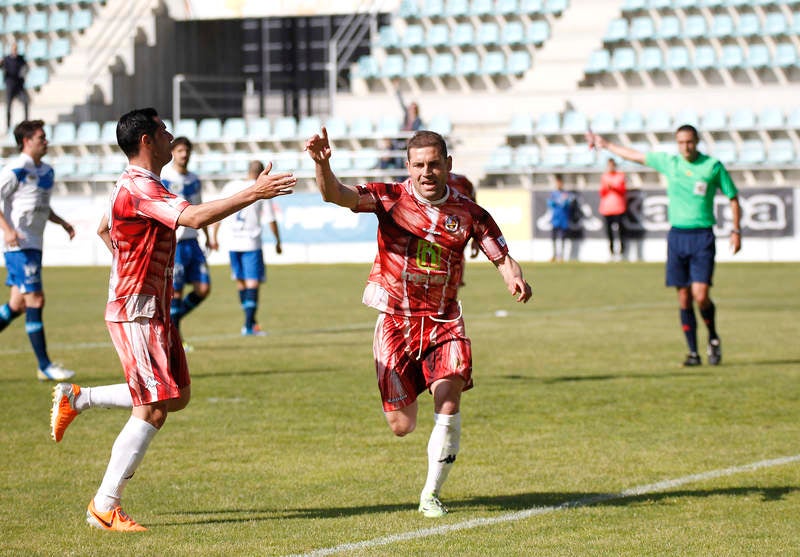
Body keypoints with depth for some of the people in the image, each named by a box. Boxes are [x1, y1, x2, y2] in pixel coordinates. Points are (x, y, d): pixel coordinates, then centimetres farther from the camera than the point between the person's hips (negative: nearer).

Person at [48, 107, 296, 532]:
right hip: (136, 311, -10)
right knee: (153, 409, -10)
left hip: (153, 309, 10)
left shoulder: (137, 185, 14)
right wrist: (255, 194, -36)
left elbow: (103, 229, 30)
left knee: (176, 396, 13)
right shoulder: (140, 189, -20)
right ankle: (104, 507, -3)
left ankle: (76, 398, 22)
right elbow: (195, 217, -34)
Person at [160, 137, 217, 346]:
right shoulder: (163, 178, -7)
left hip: (192, 241, 7)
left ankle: (173, 319, 20)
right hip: (172, 243, -6)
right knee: (176, 291, -4)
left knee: (203, 288, 1)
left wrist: (208, 237, 21)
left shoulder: (194, 180, 14)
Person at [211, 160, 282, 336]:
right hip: (251, 243, -4)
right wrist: (278, 242, 11)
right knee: (253, 283, -3)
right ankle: (249, 325, -12)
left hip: (232, 243, 4)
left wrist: (214, 237, 18)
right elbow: (271, 219, -1)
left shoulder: (230, 187, 6)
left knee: (241, 282, 15)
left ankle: (251, 322, 24)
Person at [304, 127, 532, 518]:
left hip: (443, 321, 1)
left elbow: (501, 256, 4)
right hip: (395, 321, -1)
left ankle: (432, 494, -2)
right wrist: (322, 164, -41)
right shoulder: (390, 199, -7)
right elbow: (335, 195, -20)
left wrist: (515, 279, -20)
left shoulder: (468, 214, -1)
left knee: (448, 401, -19)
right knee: (401, 426, 2)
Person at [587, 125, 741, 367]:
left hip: (702, 237, -3)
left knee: (700, 295, -14)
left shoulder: (713, 166, -1)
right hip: (677, 235, 3)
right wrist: (605, 144, 24)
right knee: (684, 298, 2)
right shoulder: (669, 163, 7)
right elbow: (634, 155, 19)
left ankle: (713, 338, 12)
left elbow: (733, 198, 6)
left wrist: (736, 231, -1)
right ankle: (693, 352, 9)